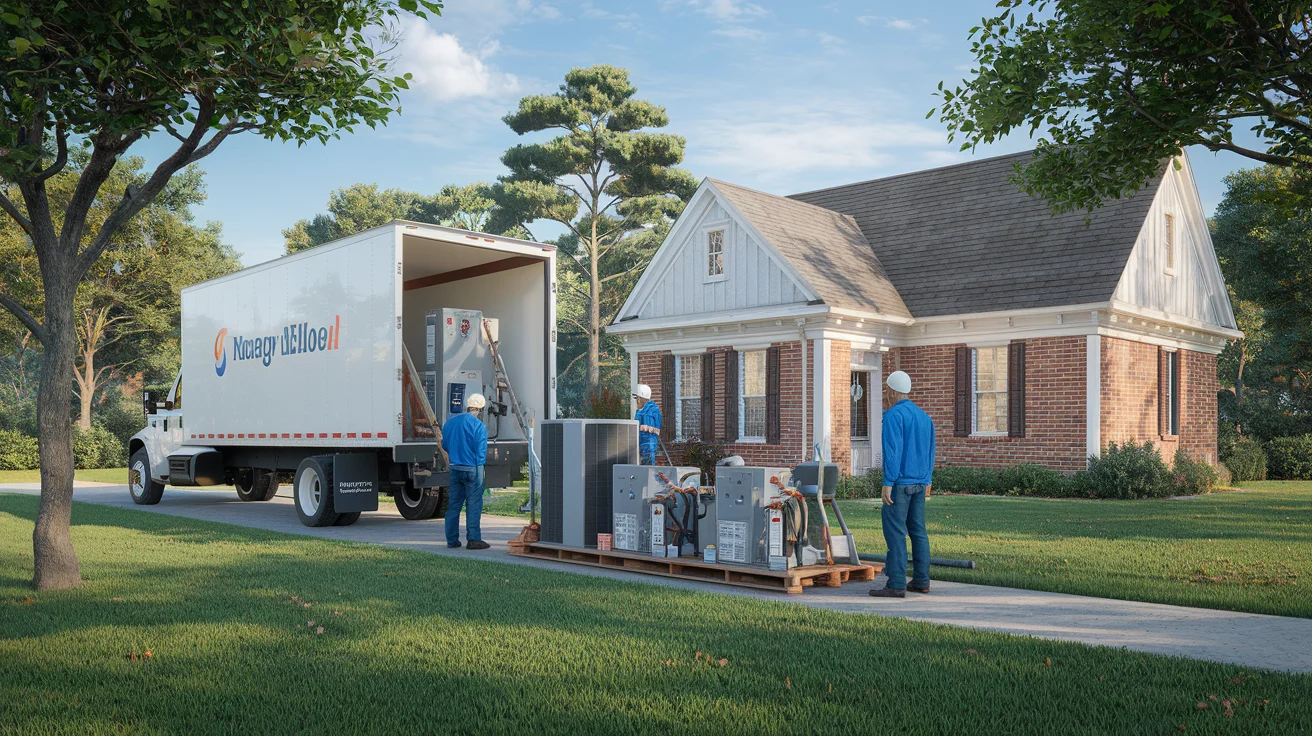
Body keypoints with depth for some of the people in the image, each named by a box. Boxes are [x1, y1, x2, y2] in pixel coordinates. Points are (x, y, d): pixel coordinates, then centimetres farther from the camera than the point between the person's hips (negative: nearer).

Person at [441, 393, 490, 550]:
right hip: (472, 468, -6)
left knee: (453, 504, 11)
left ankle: (452, 540, 15)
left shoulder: (450, 422, 7)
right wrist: (480, 462, 2)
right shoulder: (478, 425, -12)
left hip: (455, 468, 6)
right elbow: (481, 450, -13)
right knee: (473, 505, 0)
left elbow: (444, 445, 16)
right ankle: (473, 539, 2)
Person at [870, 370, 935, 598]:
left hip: (900, 483, -8)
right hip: (920, 482, 8)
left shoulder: (893, 415, -11)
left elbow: (893, 451, -18)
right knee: (918, 530, 12)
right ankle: (921, 581, 16)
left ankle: (896, 585, -9)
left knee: (895, 532, -7)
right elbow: (930, 452, 19)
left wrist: (888, 483, -17)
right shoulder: (924, 416, 15)